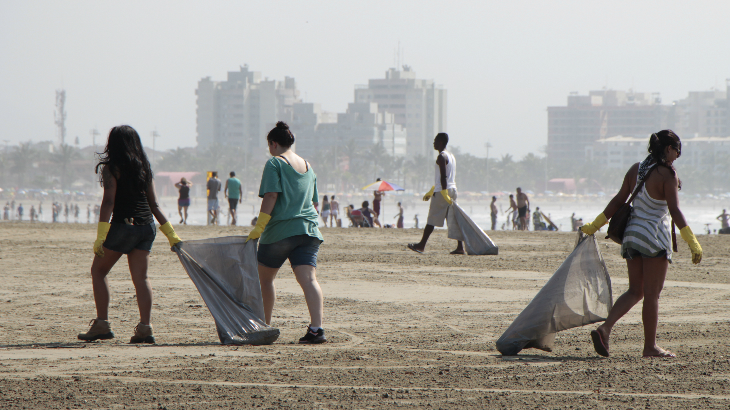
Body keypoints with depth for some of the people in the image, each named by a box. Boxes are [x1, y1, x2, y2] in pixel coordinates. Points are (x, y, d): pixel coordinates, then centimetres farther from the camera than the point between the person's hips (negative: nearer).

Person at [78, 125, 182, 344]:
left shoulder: (111, 168, -5)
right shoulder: (144, 167, 13)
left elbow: (108, 202, -13)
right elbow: (154, 205, 13)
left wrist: (100, 236, -17)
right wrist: (172, 235, 16)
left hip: (124, 225, -5)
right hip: (146, 226, 5)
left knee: (98, 270, 9)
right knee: (140, 277, 4)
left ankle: (102, 324, 4)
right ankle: (145, 327, -7)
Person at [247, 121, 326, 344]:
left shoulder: (275, 163, -3)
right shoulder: (308, 166, 17)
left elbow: (271, 196, -13)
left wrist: (259, 227, -14)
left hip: (280, 230, -5)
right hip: (308, 229, 5)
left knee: (265, 278, 14)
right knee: (308, 278, -8)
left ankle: (264, 326, 21)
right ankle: (316, 328, -23)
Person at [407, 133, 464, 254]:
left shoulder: (441, 157, -11)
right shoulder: (451, 156, 19)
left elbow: (443, 177, -19)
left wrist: (444, 194, -24)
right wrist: (431, 191, 30)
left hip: (443, 191, -9)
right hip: (452, 189, 9)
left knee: (432, 219, -1)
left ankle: (421, 245, 5)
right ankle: (460, 247, -3)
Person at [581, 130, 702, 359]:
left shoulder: (635, 170, 7)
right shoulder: (667, 174, -13)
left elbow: (618, 201, 8)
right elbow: (675, 211, -18)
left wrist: (594, 226, 15)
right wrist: (693, 243, -16)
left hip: (632, 234, 7)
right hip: (654, 237, -7)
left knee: (635, 291, 13)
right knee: (652, 294, 1)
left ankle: (605, 328, -5)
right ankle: (650, 347, 7)